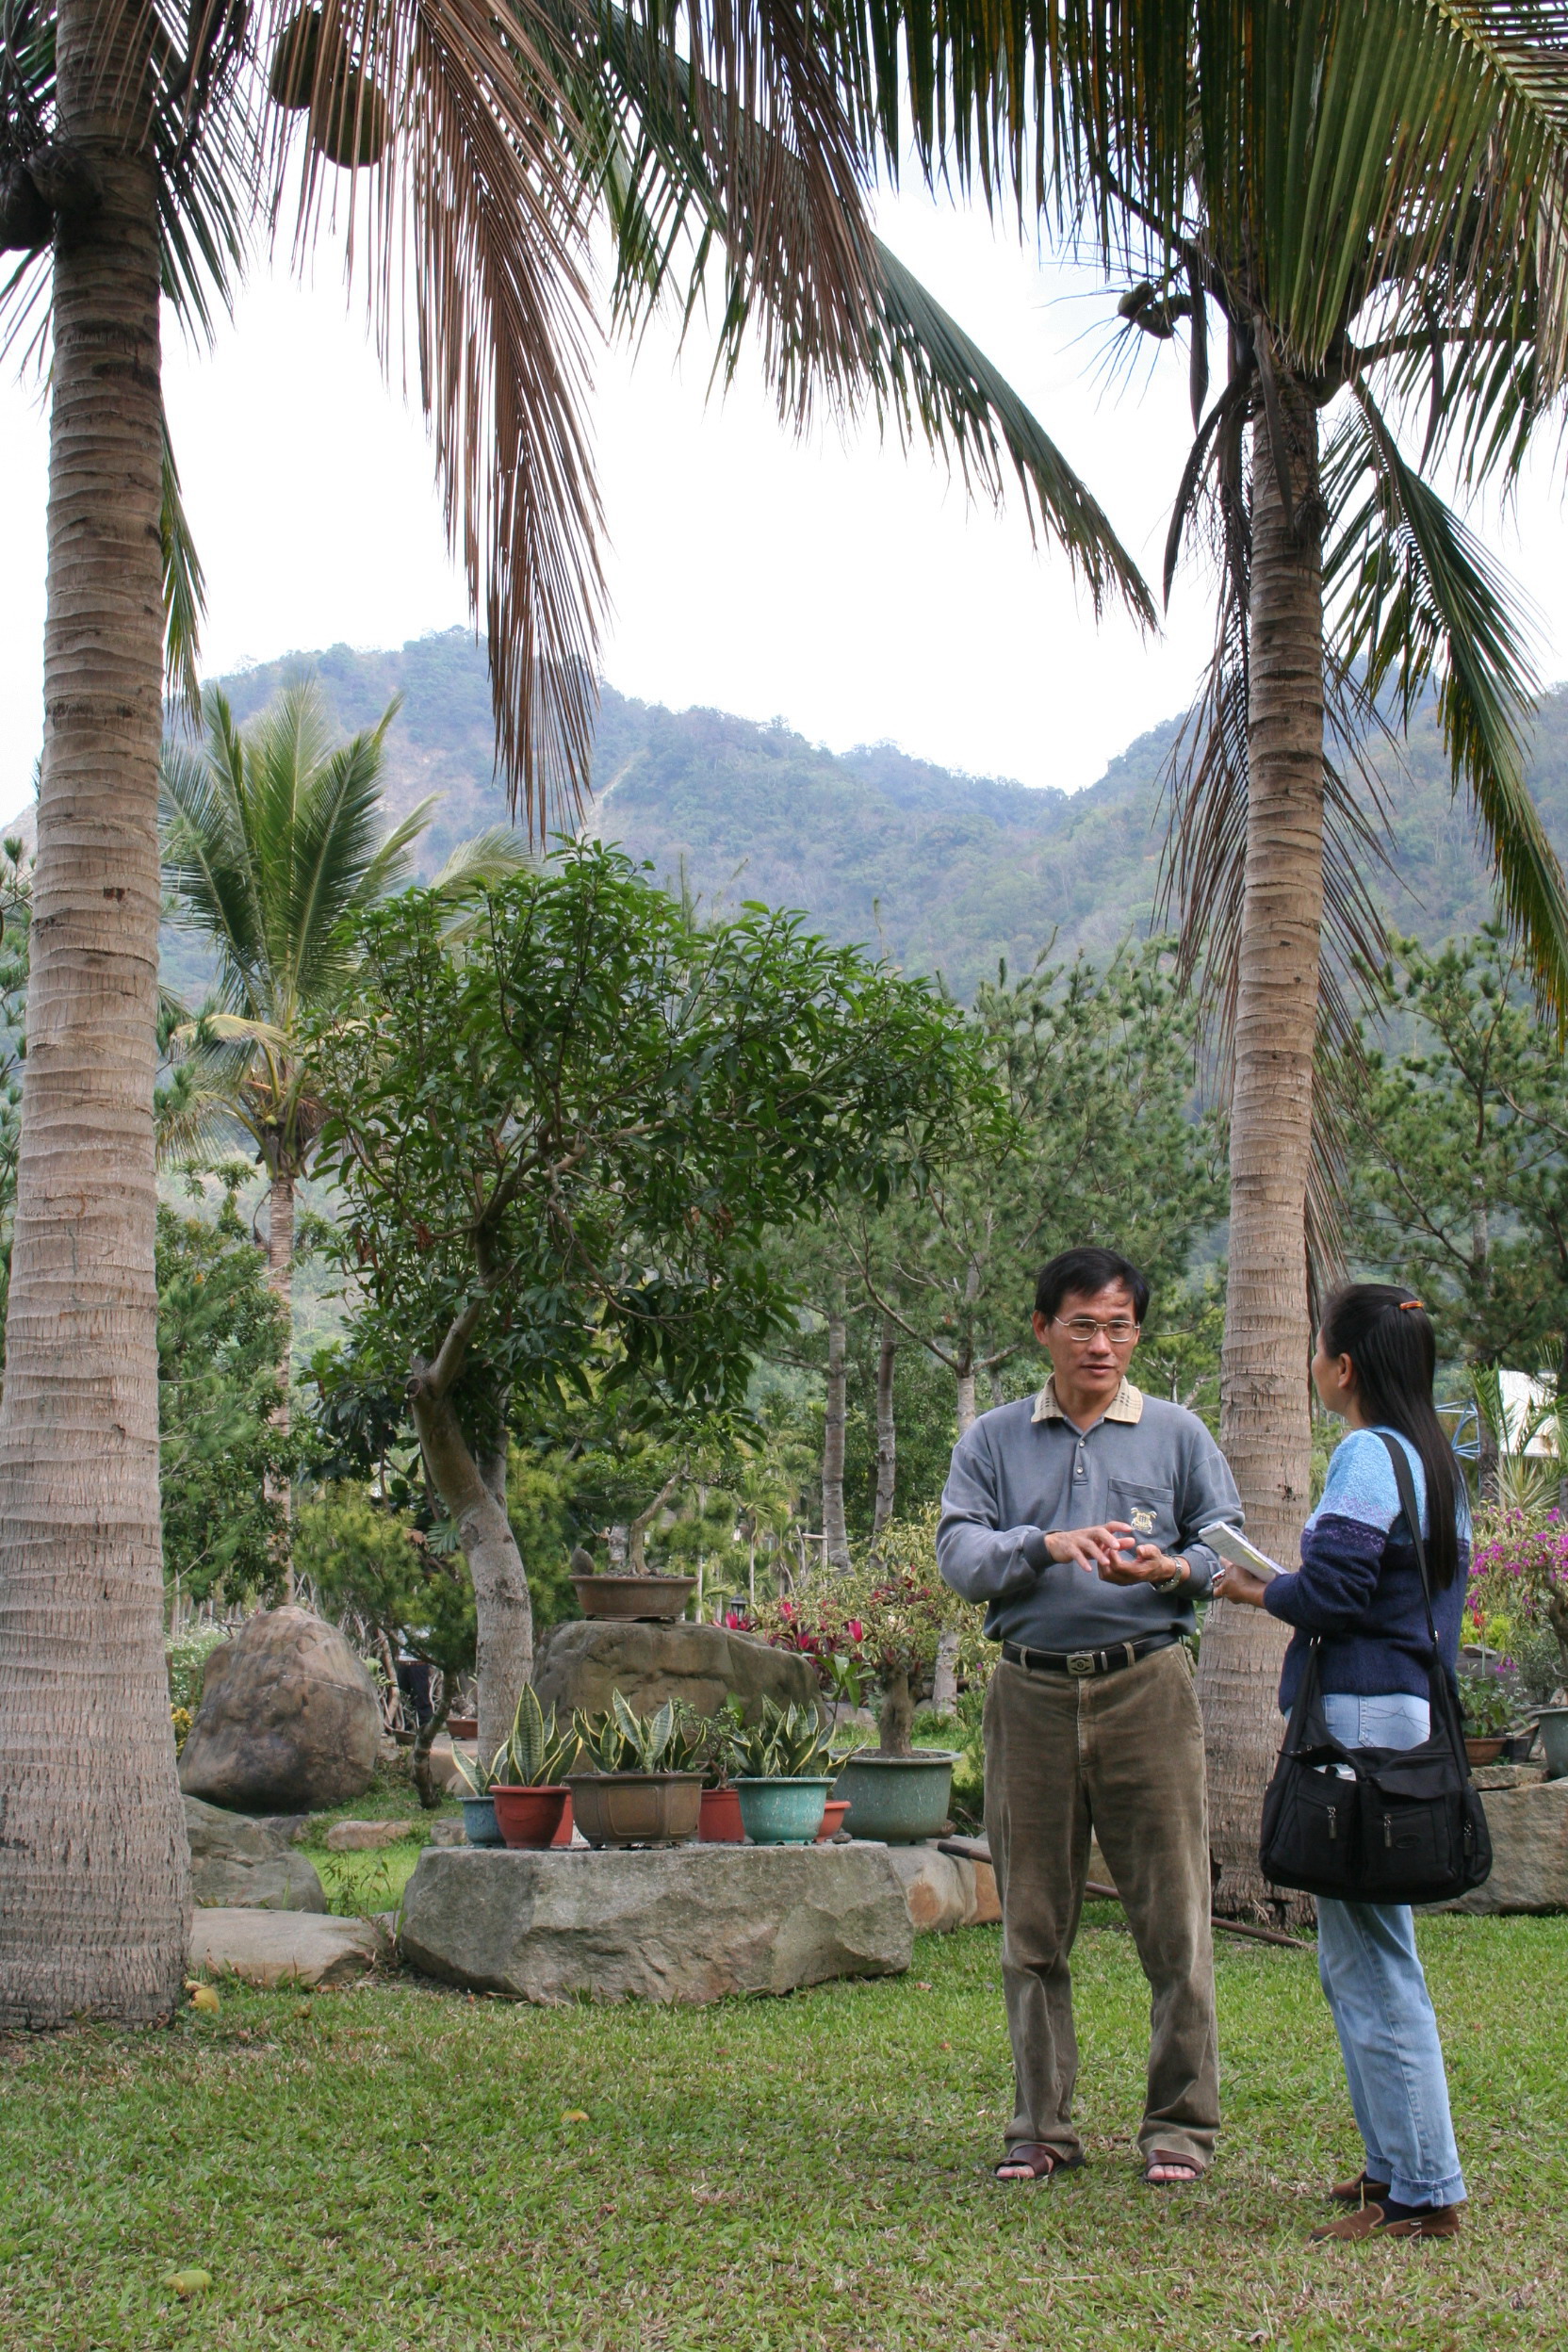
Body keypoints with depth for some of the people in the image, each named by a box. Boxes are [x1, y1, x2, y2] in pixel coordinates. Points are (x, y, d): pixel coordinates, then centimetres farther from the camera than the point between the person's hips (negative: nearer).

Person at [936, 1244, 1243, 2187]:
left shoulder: (1177, 1435, 10)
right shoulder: (993, 1441, 12)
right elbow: (960, 1555, 0)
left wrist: (1170, 1569, -15)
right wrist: (1048, 1545, -18)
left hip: (1148, 1691, -1)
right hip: (1032, 1695, 2)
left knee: (1173, 1916, -3)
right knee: (1033, 1924, 7)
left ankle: (1182, 2121, 9)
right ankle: (1042, 2126, 17)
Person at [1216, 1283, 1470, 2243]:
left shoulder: (1368, 1455, -13)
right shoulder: (1438, 1460, 15)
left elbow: (1331, 1593, -18)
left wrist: (1255, 1591, 0)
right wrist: (1287, 1585, 18)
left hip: (1363, 1718, -10)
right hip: (1417, 1709, 10)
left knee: (1372, 1965, -4)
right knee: (1358, 1956, 18)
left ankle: (1423, 2191, 1)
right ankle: (1398, 2164, 25)